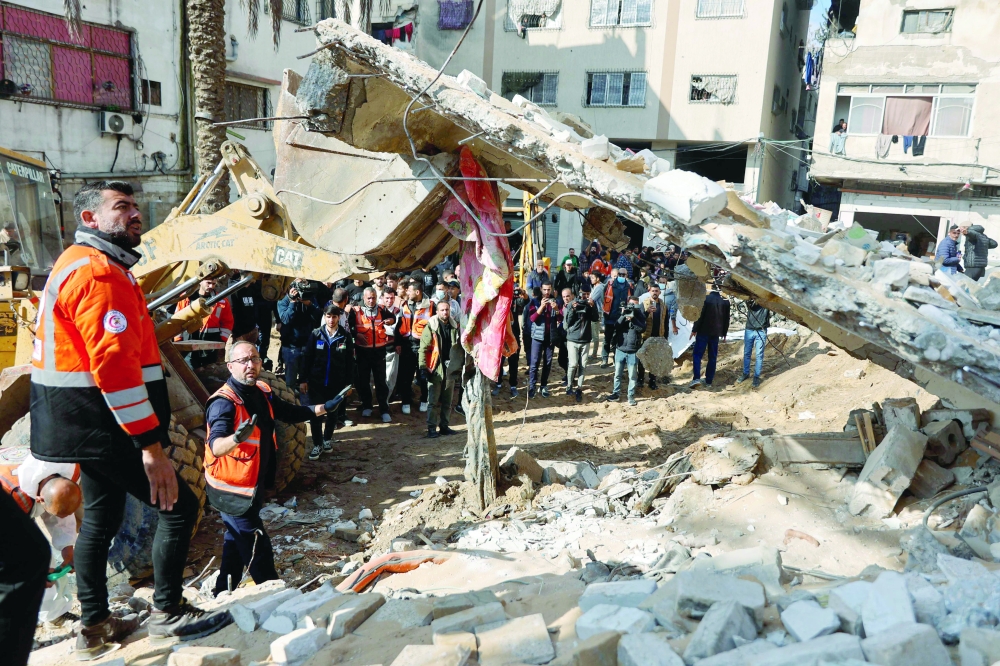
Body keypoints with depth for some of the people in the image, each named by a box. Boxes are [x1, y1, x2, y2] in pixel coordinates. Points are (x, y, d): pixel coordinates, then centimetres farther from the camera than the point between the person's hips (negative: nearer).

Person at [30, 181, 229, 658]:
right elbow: (114, 365, -27)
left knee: (101, 517, 17)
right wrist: (152, 445, -27)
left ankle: (95, 628, 29)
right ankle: (168, 612, 10)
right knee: (179, 505, -4)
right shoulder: (99, 273, -18)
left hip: (91, 423, 11)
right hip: (103, 425, -11)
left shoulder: (80, 264, 17)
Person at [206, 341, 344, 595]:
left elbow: (289, 413, 17)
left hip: (253, 484, 9)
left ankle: (223, 593, 37)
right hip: (232, 488, -9)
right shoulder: (224, 402, -25)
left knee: (237, 540, 21)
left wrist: (324, 408, 10)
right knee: (256, 545, -1)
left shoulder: (262, 393, 1)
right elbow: (216, 447, -38)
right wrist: (237, 437, -59)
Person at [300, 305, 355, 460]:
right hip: (316, 382, -1)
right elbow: (307, 358, -2)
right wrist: (302, 379, -5)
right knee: (315, 413, 0)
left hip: (337, 382, 1)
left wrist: (349, 382, -2)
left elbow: (350, 361, -1)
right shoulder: (316, 334, -4)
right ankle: (317, 444, 13)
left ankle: (328, 439, 33)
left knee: (333, 412, 14)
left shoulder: (346, 336, -5)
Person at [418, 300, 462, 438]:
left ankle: (444, 426, 21)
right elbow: (423, 348, -9)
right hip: (435, 369, -4)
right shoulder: (431, 326, -6)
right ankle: (432, 428, 6)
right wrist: (423, 367, -15)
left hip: (450, 368, 4)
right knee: (434, 400, 0)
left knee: (447, 400, 11)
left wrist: (462, 365, 5)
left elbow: (460, 347, 11)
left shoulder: (455, 326, 6)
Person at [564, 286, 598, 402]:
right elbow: (568, 322, -10)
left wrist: (593, 306, -16)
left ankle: (579, 390, 11)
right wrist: (572, 309, -22)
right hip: (572, 340, -1)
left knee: (583, 366, 3)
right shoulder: (568, 307, 0)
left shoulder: (588, 305, 1)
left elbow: (595, 319, -3)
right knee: (573, 364, -9)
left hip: (585, 341, 1)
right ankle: (569, 387, 6)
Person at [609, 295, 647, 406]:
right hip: (620, 349, 2)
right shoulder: (622, 313, 4)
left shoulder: (640, 315, 1)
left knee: (632, 376, 3)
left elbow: (642, 328, -13)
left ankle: (631, 397, 10)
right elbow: (616, 326, -9)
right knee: (617, 374, 9)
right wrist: (623, 316, -21)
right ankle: (616, 393, 21)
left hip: (633, 351, -2)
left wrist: (633, 318, -21)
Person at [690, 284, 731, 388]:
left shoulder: (706, 299, -11)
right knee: (712, 357, 10)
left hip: (703, 331, -4)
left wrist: (694, 329, -5)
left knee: (697, 354, 0)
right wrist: (724, 332, 19)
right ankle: (708, 380, 12)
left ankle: (696, 378, -14)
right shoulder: (725, 302, 2)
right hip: (716, 332, 4)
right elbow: (726, 319, 8)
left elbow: (700, 316, -12)